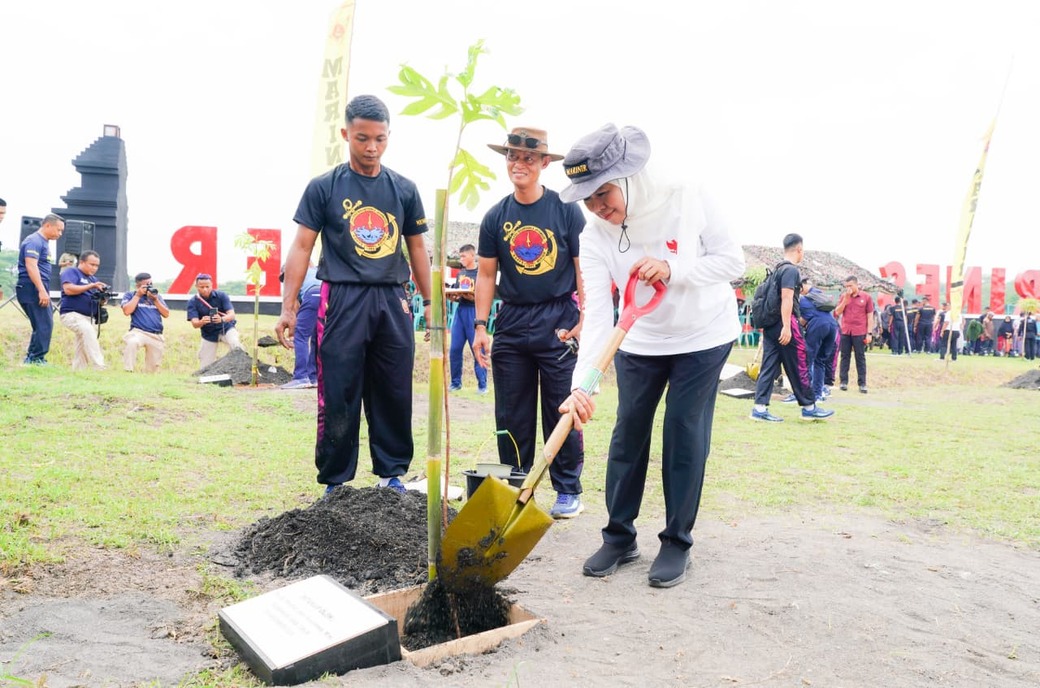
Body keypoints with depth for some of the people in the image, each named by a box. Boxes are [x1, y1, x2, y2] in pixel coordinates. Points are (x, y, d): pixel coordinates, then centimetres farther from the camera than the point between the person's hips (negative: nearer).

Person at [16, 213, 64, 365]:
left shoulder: (43, 242, 20)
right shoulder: (34, 241, -10)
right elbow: (31, 265, -21)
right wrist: (42, 290, -26)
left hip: (37, 289, 10)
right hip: (32, 288, -10)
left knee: (42, 325, 11)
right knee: (44, 325, -12)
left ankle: (30, 359, 15)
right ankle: (37, 359, -10)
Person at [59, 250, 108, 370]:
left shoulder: (93, 279, 24)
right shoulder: (71, 272, 2)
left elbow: (99, 303, 20)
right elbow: (68, 289, -17)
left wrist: (102, 299, -4)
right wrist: (91, 286, -16)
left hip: (90, 318, 8)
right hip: (72, 315, -8)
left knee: (81, 354, 4)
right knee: (88, 330, -34)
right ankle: (99, 368, -41)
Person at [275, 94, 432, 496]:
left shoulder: (404, 189, 10)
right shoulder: (324, 187, 2)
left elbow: (416, 248, 16)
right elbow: (302, 247, 0)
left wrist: (429, 302, 13)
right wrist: (288, 307, -7)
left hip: (393, 301, 3)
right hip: (343, 300, -2)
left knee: (394, 395, 7)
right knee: (338, 398, 1)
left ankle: (392, 474, 20)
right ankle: (336, 481, 13)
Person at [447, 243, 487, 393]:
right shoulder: (460, 274, 17)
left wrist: (468, 295, -21)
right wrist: (451, 296, -1)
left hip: (474, 311, -6)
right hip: (460, 311, 6)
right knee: (455, 349, 3)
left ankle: (482, 384, 1)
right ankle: (456, 382, 12)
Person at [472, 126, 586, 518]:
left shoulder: (566, 210, -1)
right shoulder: (495, 217, 8)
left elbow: (584, 269, -2)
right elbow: (486, 274, 11)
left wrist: (584, 322, -9)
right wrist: (480, 325, 3)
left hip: (558, 322, -3)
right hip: (512, 323, 4)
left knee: (562, 412, 1)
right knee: (512, 415, 8)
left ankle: (568, 491, 13)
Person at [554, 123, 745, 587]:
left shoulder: (687, 200, -23)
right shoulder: (594, 238, -18)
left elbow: (733, 259, -16)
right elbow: (597, 314, -25)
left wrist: (673, 269, -33)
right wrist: (582, 383, -38)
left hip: (703, 335, -2)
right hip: (639, 341, 3)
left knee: (685, 435, -2)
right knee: (628, 433, 4)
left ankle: (677, 543, 12)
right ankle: (619, 536, 19)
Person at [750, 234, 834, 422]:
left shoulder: (778, 269, 17)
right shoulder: (791, 270, -11)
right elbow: (787, 298, -21)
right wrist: (787, 327, -25)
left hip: (771, 324, 9)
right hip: (784, 325, -9)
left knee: (769, 366, 5)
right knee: (799, 367, 1)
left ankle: (760, 408, 0)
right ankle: (809, 408, 10)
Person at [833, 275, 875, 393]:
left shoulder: (866, 297, 0)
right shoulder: (844, 296, 8)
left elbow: (870, 316, 1)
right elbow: (837, 312, 1)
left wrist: (869, 333, -5)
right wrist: (846, 298, -9)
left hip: (860, 333, -2)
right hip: (845, 332, 2)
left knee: (860, 358, 2)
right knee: (845, 357, 5)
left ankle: (862, 383, 4)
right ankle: (843, 381, 9)